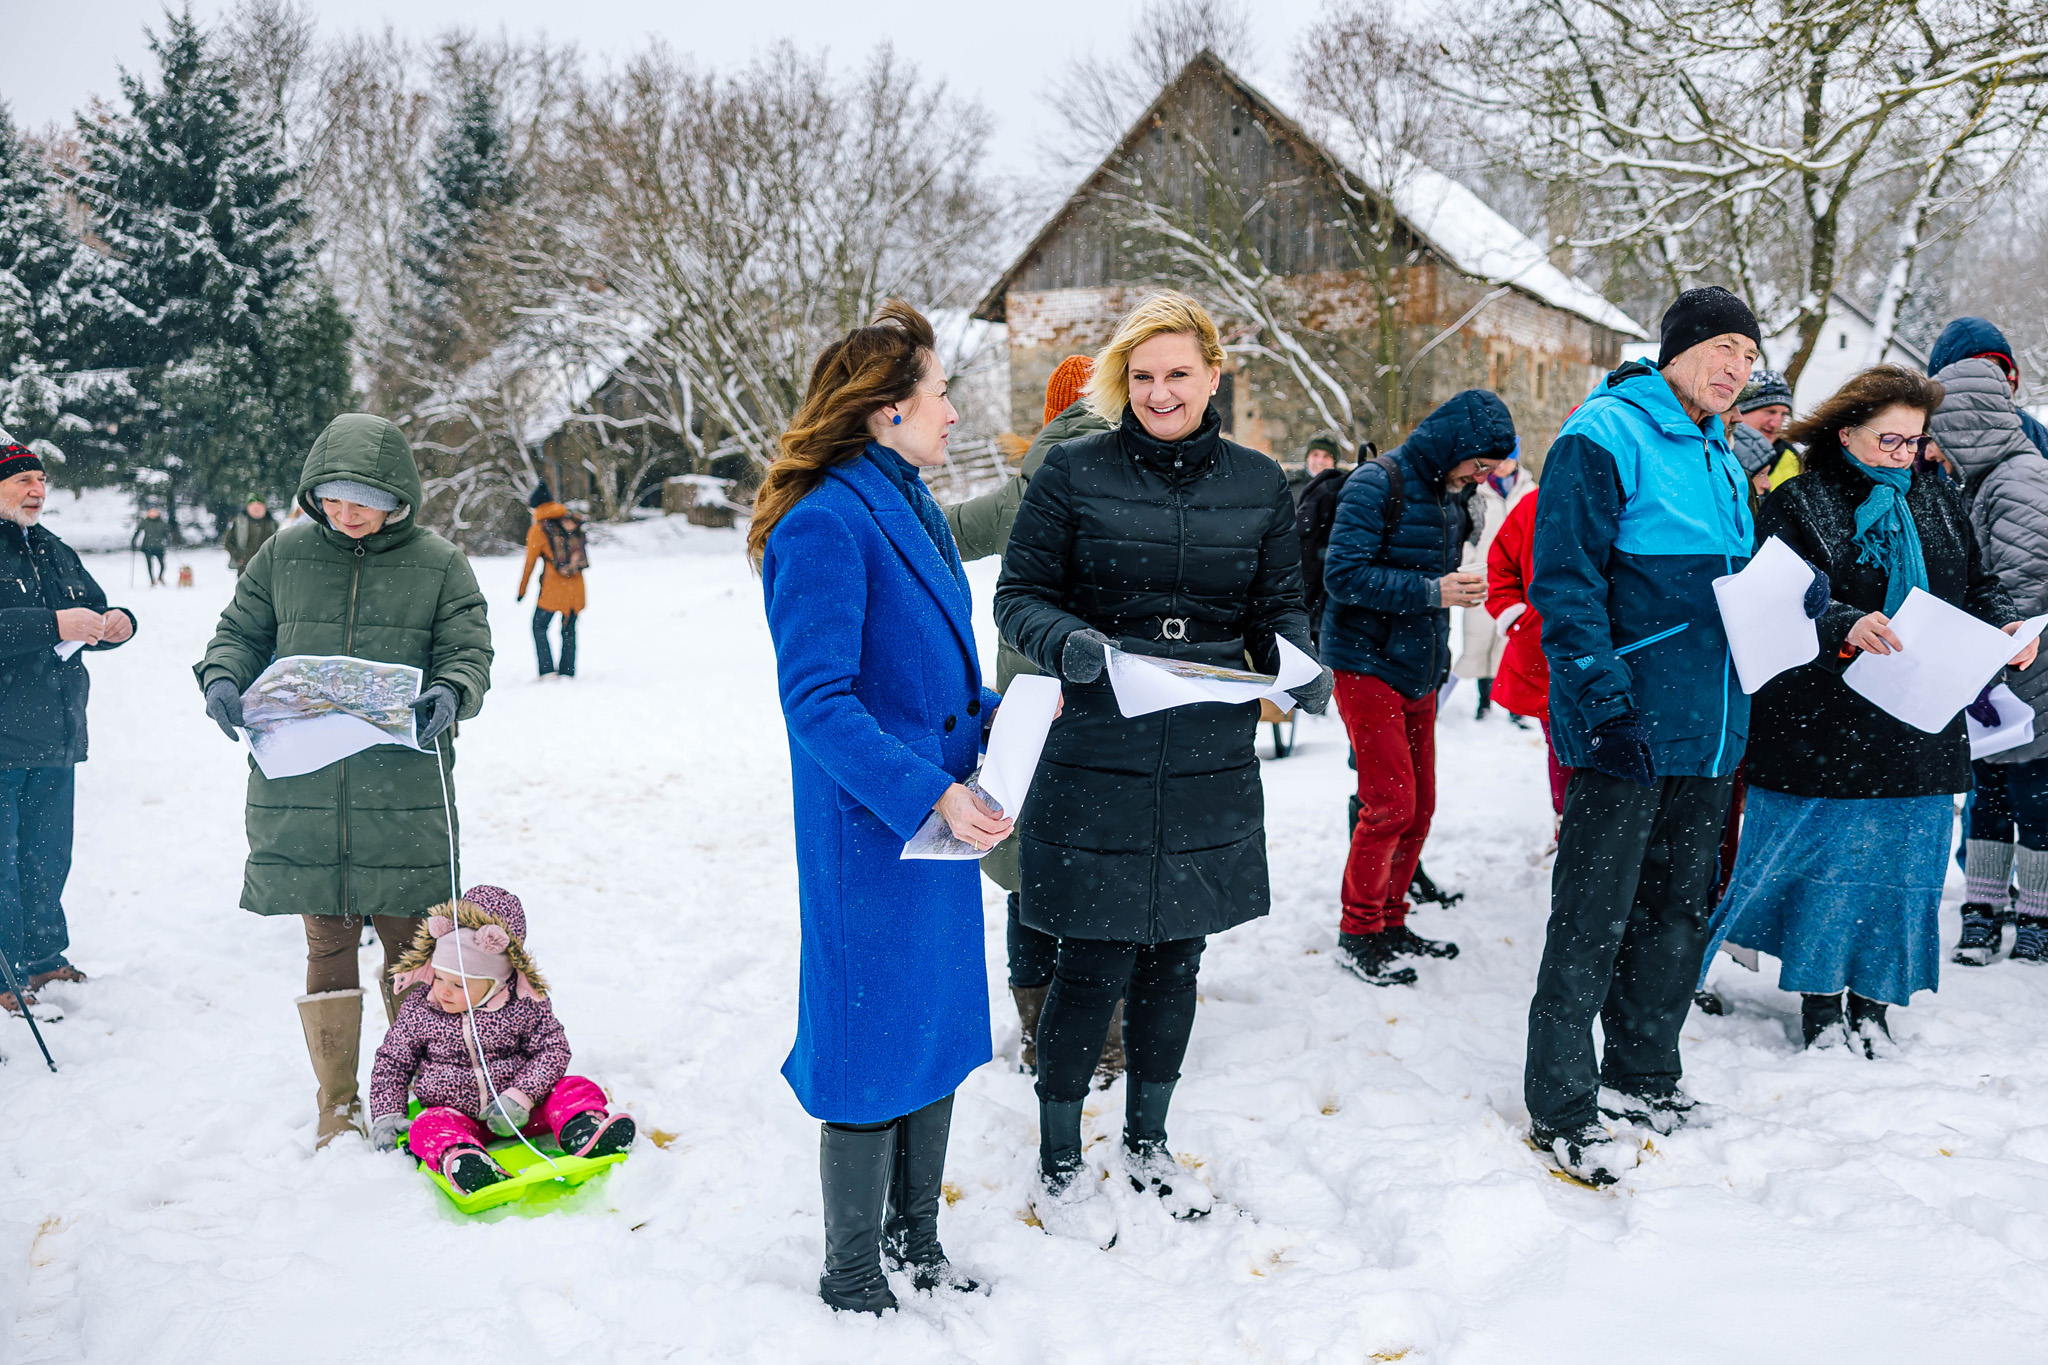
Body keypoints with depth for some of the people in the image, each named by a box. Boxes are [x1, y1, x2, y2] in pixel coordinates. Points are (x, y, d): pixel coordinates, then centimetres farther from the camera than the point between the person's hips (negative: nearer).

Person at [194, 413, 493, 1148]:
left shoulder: (437, 563, 2)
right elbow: (241, 631, 14)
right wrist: (223, 677, -7)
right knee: (327, 942, 7)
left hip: (403, 789, -1)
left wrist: (448, 693, -22)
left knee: (409, 938, 7)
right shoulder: (286, 554, 7)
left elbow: (469, 651, 0)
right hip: (300, 786, 1)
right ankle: (337, 1101, 20)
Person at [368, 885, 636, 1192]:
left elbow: (553, 1049, -9)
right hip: (455, 1114, 0)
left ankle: (582, 1134, -49)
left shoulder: (524, 1007, -8)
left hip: (520, 1112, 0)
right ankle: (458, 1159, -62)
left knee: (574, 1089, -21)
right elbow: (391, 1063, 10)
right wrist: (386, 1117, -1)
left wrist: (520, 1097, -22)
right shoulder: (418, 1010, -1)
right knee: (429, 1127, -32)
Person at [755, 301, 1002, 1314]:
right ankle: (851, 1280, 21)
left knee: (940, 1032, 17)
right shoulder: (826, 524, -18)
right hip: (871, 831, -9)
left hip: (940, 814, 9)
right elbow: (817, 701, -23)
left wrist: (994, 716, 6)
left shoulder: (909, 507, 12)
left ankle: (915, 1245, 35)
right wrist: (932, 792, -27)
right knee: (875, 1045, 2)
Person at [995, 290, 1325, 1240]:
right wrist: (1067, 642, -23)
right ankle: (1058, 1160, 21)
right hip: (1096, 761, -4)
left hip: (1209, 764, 4)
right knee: (1095, 964, 0)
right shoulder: (1073, 473, -4)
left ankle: (1147, 1141, 36)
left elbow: (1279, 608, 11)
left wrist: (1299, 665, -10)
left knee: (1176, 955, 15)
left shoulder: (1259, 485, 7)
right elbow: (1019, 596, -2)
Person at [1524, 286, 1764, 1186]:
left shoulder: (1721, 458, 15)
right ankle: (1558, 1110, 10)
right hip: (1626, 730, -8)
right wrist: (1605, 700, -22)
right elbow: (1564, 581, -16)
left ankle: (1641, 1073, 33)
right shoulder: (1605, 435, -10)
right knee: (1592, 924, -1)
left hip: (1707, 729, 8)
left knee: (1675, 909, 17)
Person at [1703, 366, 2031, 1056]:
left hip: (1920, 732, 5)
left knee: (1903, 863, 8)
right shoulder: (1798, 503, -5)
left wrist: (2004, 628, -5)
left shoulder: (1939, 500, 12)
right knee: (1824, 863, 3)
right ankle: (1820, 1005, 18)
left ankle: (1873, 1004, 22)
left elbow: (1977, 586, 16)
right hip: (1822, 728, -4)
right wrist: (1845, 627, -34)